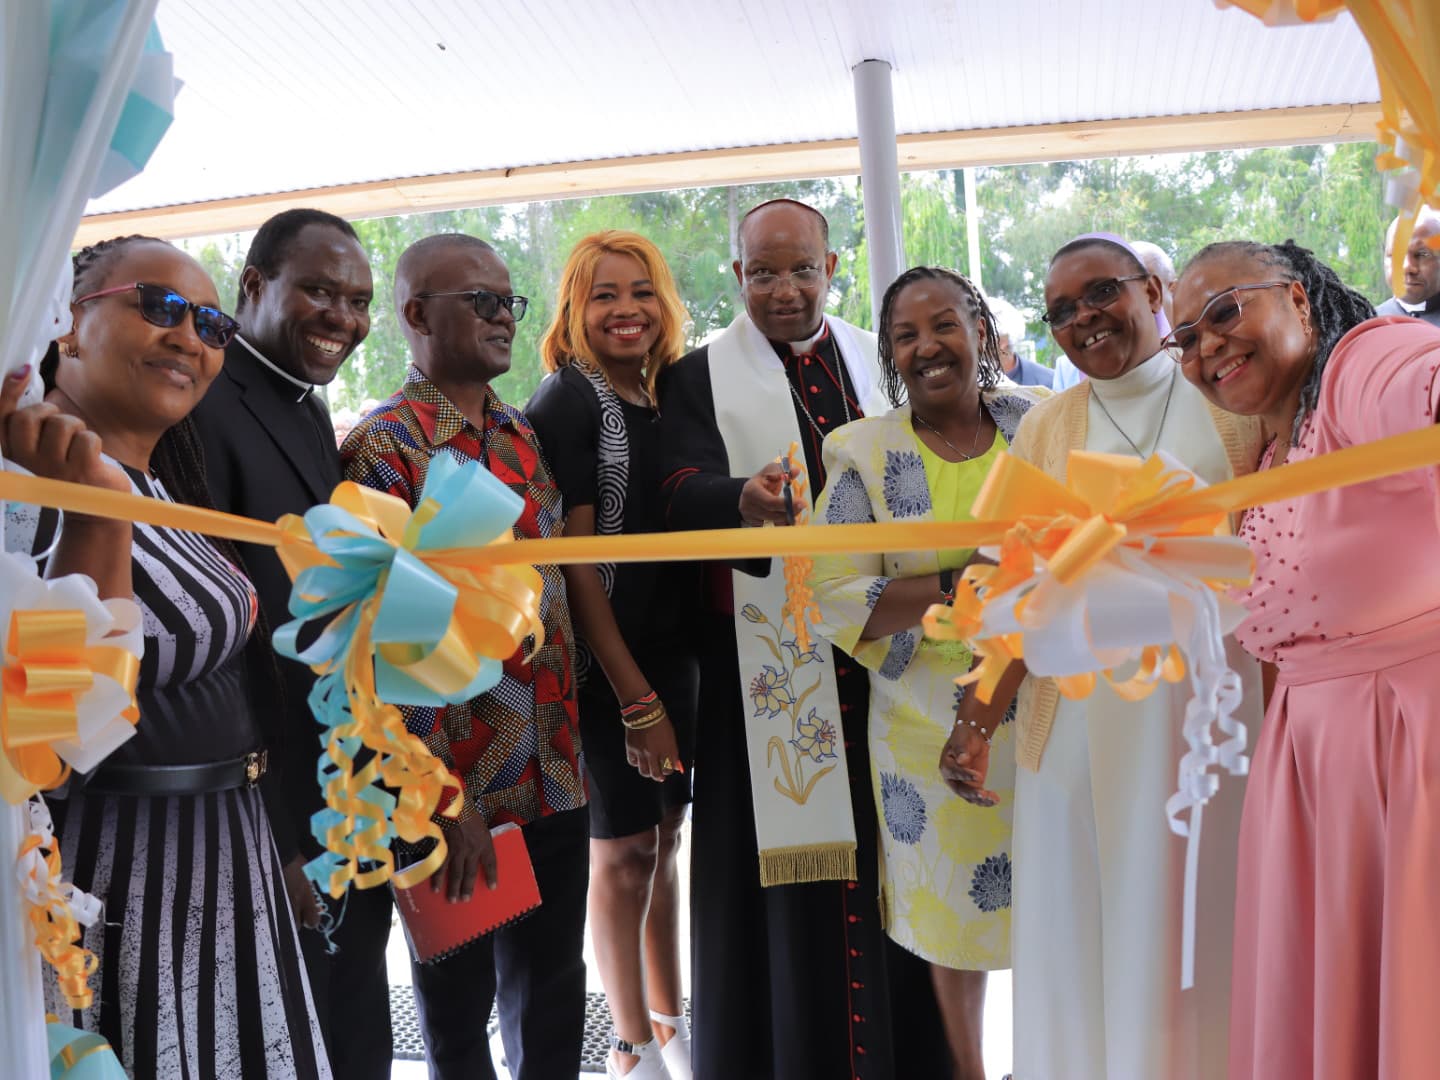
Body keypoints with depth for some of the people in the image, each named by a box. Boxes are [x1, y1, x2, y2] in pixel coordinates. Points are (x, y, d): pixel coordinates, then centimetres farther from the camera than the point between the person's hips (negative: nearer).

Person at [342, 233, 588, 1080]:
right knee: (458, 1002, 13)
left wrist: (575, 743, 12)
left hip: (557, 771, 6)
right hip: (456, 789, -6)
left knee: (552, 987, 19)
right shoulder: (384, 448, -10)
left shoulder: (525, 436, 10)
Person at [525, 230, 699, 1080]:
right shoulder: (567, 404, -11)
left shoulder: (669, 398, 8)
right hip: (607, 664, -6)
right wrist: (635, 698, -15)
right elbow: (574, 561, -15)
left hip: (674, 652, 6)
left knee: (666, 838, 16)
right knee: (623, 851, 6)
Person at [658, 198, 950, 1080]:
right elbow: (684, 485, -11)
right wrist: (745, 499, -33)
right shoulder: (701, 376, 4)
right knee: (784, 855, -1)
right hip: (770, 656, -3)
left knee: (890, 848, 6)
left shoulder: (877, 359, 16)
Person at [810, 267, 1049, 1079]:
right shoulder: (864, 452, -4)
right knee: (955, 905, 13)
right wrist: (958, 585, -20)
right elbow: (837, 599, -10)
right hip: (931, 723, -1)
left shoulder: (1043, 419, 1)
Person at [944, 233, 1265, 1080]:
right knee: (1084, 924, 8)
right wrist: (976, 722, -6)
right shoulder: (1046, 427, 8)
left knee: (1214, 916, 7)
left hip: (1216, 693, -1)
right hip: (1082, 710, 2)